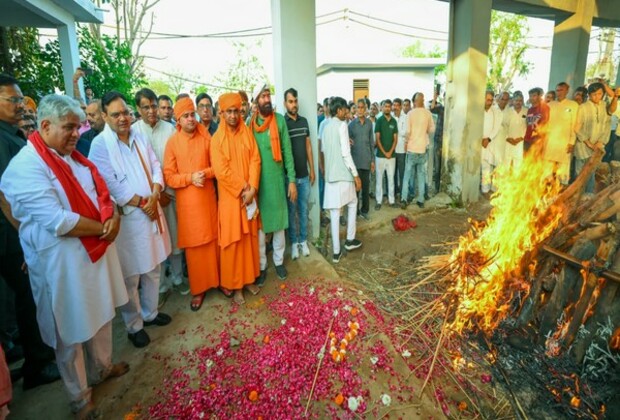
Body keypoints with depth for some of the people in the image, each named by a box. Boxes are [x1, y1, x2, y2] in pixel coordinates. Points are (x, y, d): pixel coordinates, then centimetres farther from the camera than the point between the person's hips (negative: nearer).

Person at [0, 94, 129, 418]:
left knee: (101, 315, 22)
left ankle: (102, 367, 47)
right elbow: (58, 221, -26)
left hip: (96, 249, 7)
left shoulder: (74, 157, 7)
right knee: (70, 331, 11)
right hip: (61, 262, -7)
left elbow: (102, 192, 7)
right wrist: (103, 228, -16)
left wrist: (114, 217, -13)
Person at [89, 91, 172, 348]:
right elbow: (112, 184, -15)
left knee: (153, 268, 16)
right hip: (127, 216, -5)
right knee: (130, 276, 5)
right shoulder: (100, 144, -9)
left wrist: (154, 198, -10)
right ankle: (134, 326, 24)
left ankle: (150, 313, 36)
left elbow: (155, 168, 5)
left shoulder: (139, 137, 8)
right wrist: (141, 203, -12)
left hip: (151, 210, 6)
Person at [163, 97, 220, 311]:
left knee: (213, 240, 10)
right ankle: (198, 288, 20)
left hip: (208, 197, 2)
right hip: (187, 201, -1)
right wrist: (190, 177, -19)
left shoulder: (206, 137, 1)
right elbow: (169, 177, -5)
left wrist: (206, 173, -15)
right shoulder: (172, 142, -4)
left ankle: (218, 279, 28)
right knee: (193, 245, 6)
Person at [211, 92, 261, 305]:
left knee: (250, 237, 12)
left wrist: (252, 188, -13)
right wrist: (243, 188, -14)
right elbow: (221, 171, -13)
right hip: (230, 197, -3)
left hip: (250, 194, 3)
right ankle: (235, 285, 16)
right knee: (232, 241, 3)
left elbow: (255, 160, -2)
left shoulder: (247, 133, 4)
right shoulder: (217, 139, -5)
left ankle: (249, 278, 27)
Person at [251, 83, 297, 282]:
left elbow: (287, 151, 0)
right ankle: (261, 265, 22)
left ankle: (279, 261, 28)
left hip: (277, 180, 0)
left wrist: (292, 179, -3)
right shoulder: (250, 123, 0)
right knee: (258, 225, 7)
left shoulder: (280, 120, 0)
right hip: (257, 181, 0)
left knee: (279, 223, 11)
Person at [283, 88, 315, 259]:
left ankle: (303, 240, 26)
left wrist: (312, 169, 9)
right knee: (291, 210, 8)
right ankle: (293, 242, 21)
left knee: (303, 209, 12)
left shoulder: (304, 121, 7)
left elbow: (308, 146, 12)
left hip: (304, 175, 4)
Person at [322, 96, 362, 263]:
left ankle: (336, 251, 8)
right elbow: (345, 153, -16)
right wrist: (356, 175, -12)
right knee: (352, 204, 18)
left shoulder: (326, 127, 12)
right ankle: (350, 239, 24)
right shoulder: (342, 125, -9)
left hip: (330, 174, 6)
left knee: (334, 213, 5)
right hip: (343, 174, -6)